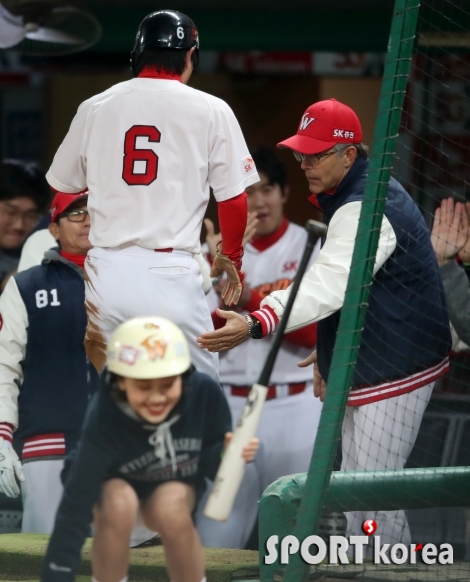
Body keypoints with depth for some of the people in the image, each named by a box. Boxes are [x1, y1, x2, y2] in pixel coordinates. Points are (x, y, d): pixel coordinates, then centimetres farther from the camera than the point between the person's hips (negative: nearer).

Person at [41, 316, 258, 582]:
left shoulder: (205, 393, -28)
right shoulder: (104, 421, -34)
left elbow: (211, 463, -13)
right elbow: (75, 507, -38)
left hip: (176, 484, 2)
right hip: (114, 485, -2)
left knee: (171, 511, -32)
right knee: (120, 504, -35)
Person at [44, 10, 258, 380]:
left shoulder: (95, 108, 9)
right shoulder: (210, 110, 1)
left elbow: (62, 191, 15)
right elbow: (234, 198, 3)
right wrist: (230, 258, 20)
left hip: (105, 272, 3)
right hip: (170, 275, -3)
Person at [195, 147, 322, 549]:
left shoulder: (313, 248, 1)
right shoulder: (220, 251, 9)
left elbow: (314, 332, -11)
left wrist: (250, 298, -19)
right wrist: (227, 300, -14)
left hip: (296, 407, -3)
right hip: (232, 405, 3)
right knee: (214, 536, 1)